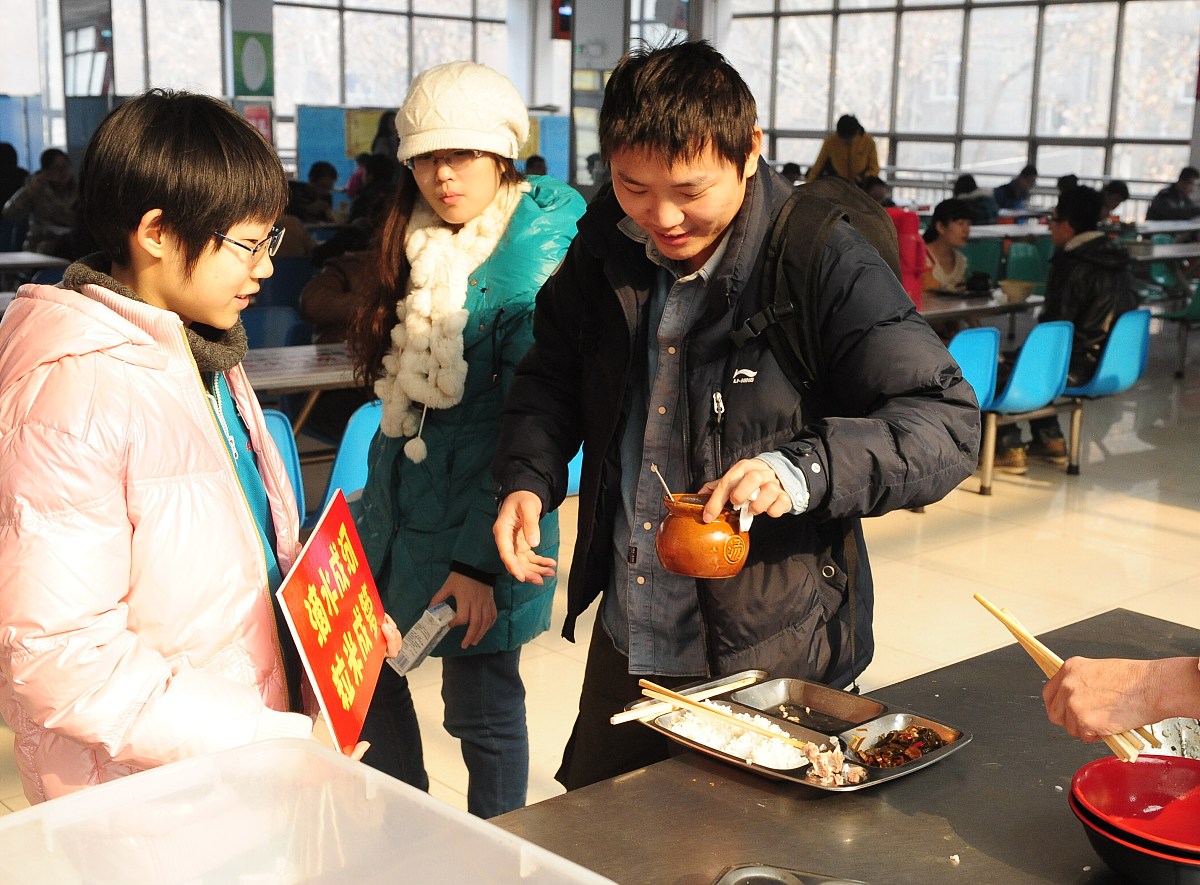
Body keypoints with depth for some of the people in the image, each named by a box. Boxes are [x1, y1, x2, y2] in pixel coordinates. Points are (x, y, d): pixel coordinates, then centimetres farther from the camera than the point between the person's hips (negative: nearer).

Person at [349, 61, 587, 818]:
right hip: (395, 500, 7)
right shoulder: (418, 244, 7)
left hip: (481, 512, -7)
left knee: (482, 705, 4)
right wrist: (373, 504, 15)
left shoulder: (538, 255, -14)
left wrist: (481, 560, -21)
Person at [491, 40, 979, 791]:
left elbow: (948, 425, -20)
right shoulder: (605, 248, -2)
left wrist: (805, 470, -36)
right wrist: (529, 478, -5)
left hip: (769, 667, -5)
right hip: (625, 645, 6)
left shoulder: (824, 263, -19)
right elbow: (554, 376, 13)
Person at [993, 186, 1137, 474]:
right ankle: (1050, 440, 28)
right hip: (1111, 363, 9)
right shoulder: (1119, 261, 7)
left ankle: (1009, 450, 4)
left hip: (1078, 369, -9)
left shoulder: (1072, 266, -19)